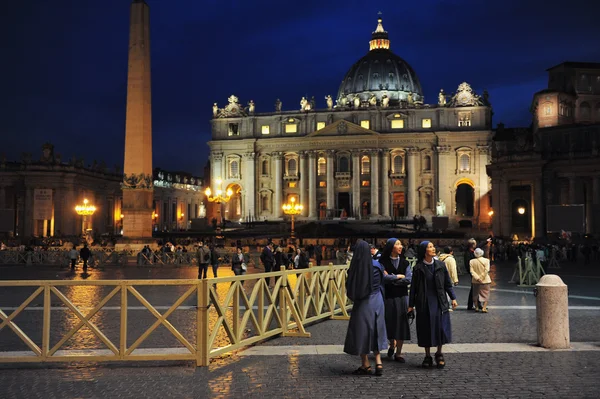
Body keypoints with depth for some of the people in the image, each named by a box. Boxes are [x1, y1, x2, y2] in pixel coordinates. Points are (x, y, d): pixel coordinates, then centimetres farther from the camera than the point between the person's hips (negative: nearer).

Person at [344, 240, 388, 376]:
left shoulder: (355, 267, -16)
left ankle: (366, 365, 13)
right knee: (375, 331, 15)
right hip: (377, 302, 4)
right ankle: (378, 363, 8)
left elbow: (349, 287, -10)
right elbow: (381, 282, 7)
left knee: (361, 331, 8)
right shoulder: (376, 265, -5)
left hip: (362, 303, -4)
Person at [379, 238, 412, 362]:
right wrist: (398, 276, -8)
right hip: (388, 296, -2)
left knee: (401, 323, -1)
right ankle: (392, 345, 34)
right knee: (389, 323, 7)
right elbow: (384, 277, -17)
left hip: (402, 296, 2)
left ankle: (398, 353, 8)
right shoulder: (383, 262, -3)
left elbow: (408, 279, -6)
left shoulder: (404, 262, 6)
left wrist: (391, 278, -10)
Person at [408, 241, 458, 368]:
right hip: (424, 303, -1)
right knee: (426, 329, 3)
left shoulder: (440, 265, 3)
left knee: (441, 327, 0)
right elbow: (413, 287, 1)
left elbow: (448, 283, 8)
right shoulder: (418, 268, -3)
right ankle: (427, 356, 16)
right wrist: (411, 305, 1)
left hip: (439, 301, 1)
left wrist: (453, 298, 2)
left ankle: (439, 354, 18)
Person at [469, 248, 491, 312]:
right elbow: (486, 270, -16)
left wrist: (477, 278, -15)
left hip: (475, 281, 2)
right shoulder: (486, 260, -9)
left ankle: (476, 307, 18)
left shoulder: (472, 261, -4)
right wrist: (482, 278, -12)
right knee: (485, 294, 7)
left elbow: (472, 271, -12)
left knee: (476, 294, 15)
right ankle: (484, 308, -3)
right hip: (485, 280, -2)